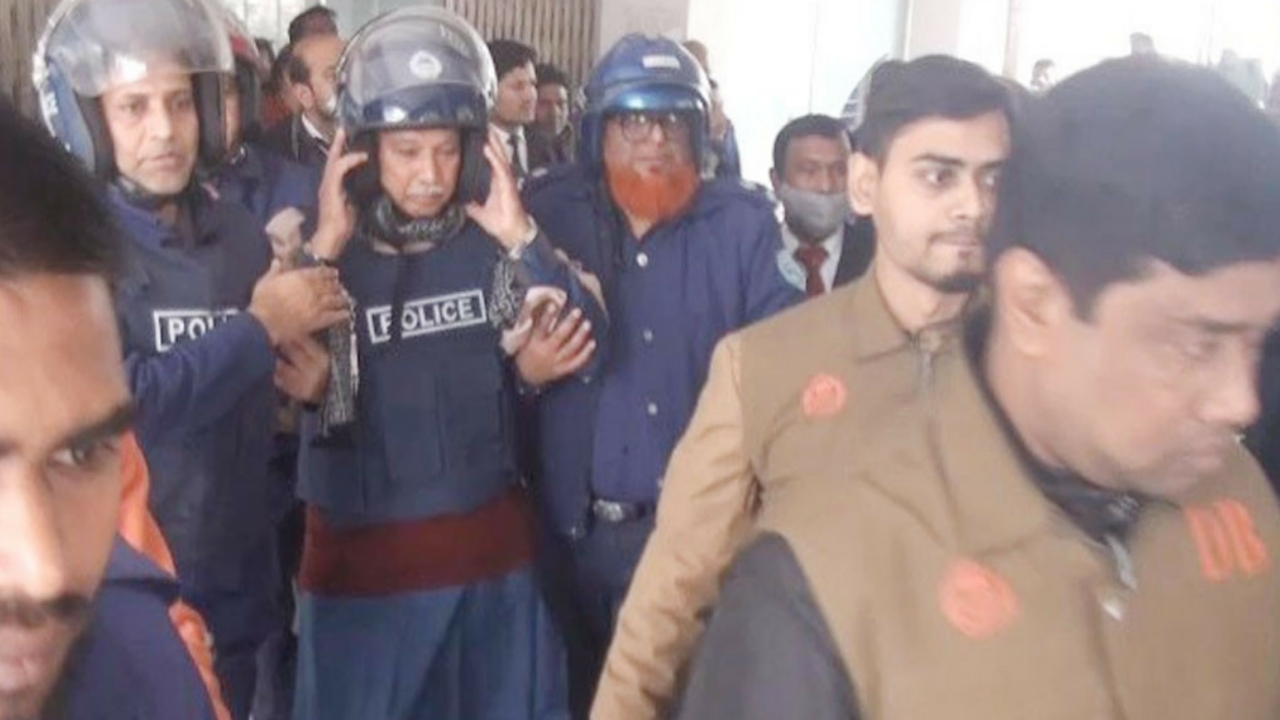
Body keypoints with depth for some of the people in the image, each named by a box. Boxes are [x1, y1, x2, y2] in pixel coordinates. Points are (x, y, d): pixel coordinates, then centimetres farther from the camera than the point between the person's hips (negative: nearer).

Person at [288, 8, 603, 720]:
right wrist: (326, 250, -19)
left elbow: (585, 353, -9)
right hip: (363, 558, -1)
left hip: (491, 550, 2)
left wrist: (522, 238, -17)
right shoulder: (328, 246, -5)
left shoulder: (491, 245, -2)